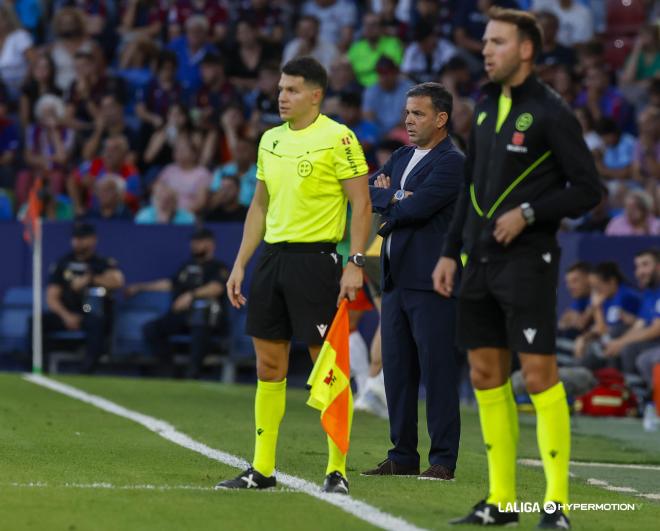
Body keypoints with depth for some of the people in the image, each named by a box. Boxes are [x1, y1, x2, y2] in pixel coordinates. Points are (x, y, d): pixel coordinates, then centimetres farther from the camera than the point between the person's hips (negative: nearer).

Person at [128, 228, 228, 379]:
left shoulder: (218, 267, 6)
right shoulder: (188, 265, 28)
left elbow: (217, 287, -14)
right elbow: (170, 284, 36)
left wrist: (191, 295, -30)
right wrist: (141, 287, 37)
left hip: (203, 314, -7)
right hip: (179, 313, 7)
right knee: (149, 328, -14)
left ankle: (193, 371, -44)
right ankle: (168, 369, -15)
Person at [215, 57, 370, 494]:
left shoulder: (338, 138, -7)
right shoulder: (271, 140, 14)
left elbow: (361, 204, -9)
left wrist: (356, 264, -17)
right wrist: (240, 264, 15)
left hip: (316, 258, -7)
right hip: (273, 257, 7)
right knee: (269, 364, 8)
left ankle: (337, 471, 1)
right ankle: (262, 469, 14)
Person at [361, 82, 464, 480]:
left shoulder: (452, 162, -8)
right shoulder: (403, 157, 18)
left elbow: (418, 208, -19)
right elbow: (368, 193, 9)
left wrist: (388, 200, -1)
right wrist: (396, 198, -8)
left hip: (430, 283, -8)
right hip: (396, 280, 8)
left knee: (437, 371, -6)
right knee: (397, 371, 9)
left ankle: (443, 460, -3)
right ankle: (403, 456, 15)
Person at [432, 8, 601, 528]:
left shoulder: (551, 111, -8)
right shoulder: (487, 106, 13)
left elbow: (588, 189, -9)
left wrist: (528, 213, -17)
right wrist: (451, 252, 16)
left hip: (528, 260, -7)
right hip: (480, 260, 7)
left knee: (539, 375, -9)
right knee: (487, 377, 8)